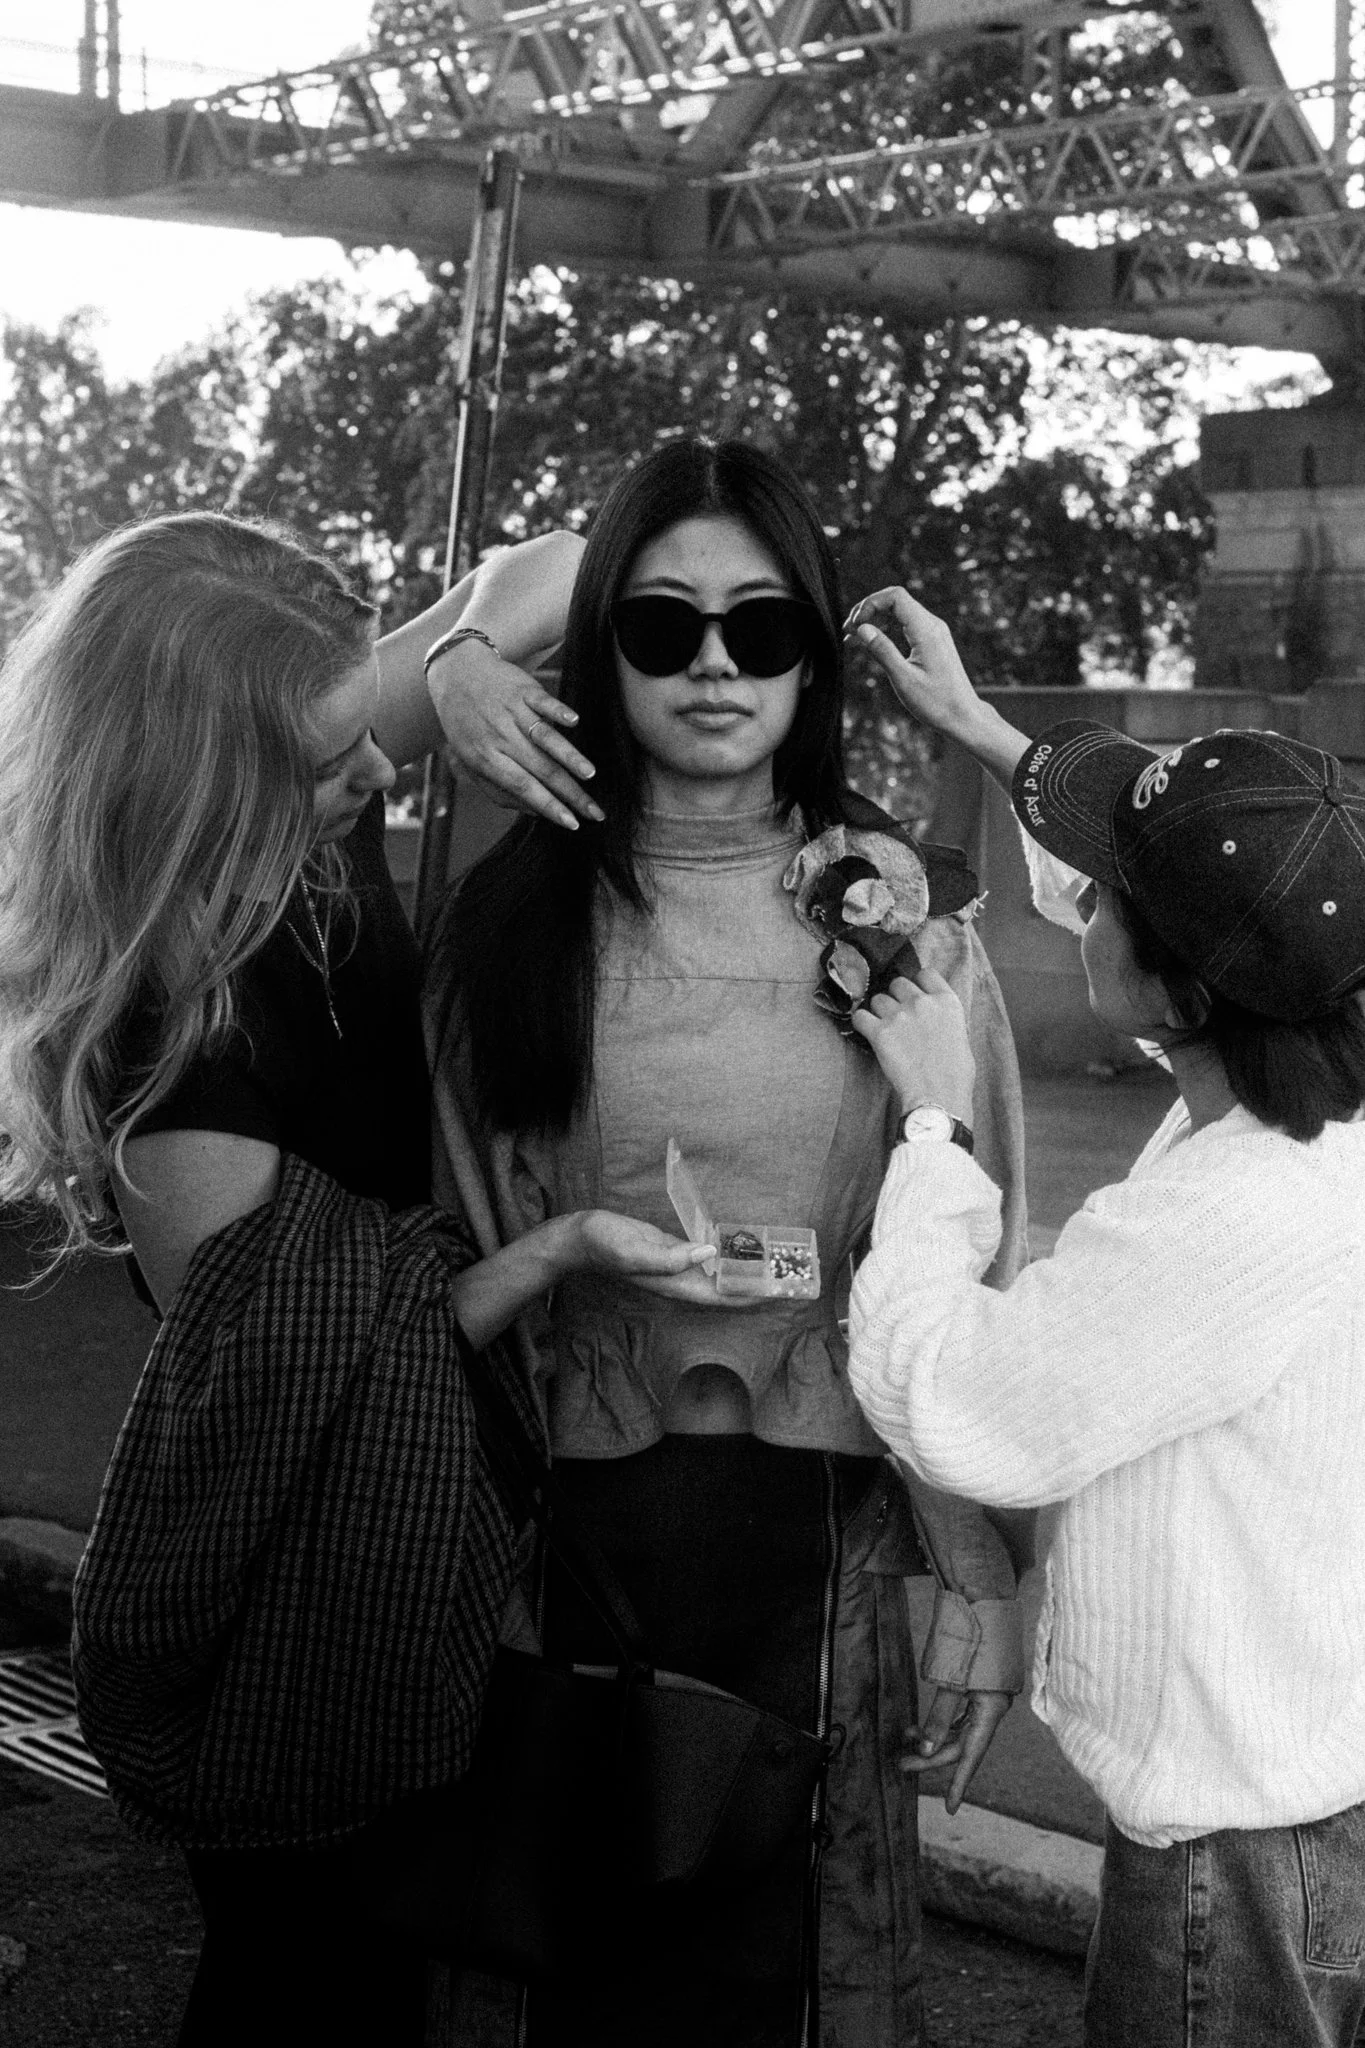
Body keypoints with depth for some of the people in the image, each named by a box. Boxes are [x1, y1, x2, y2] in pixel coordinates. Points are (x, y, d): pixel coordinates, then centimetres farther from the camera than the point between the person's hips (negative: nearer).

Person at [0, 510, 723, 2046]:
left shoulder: (323, 838, -10)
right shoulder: (165, 1052, -29)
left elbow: (543, 575, -2)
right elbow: (315, 1353, -18)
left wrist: (466, 657, -23)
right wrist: (566, 1246, -25)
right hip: (280, 1618, -7)